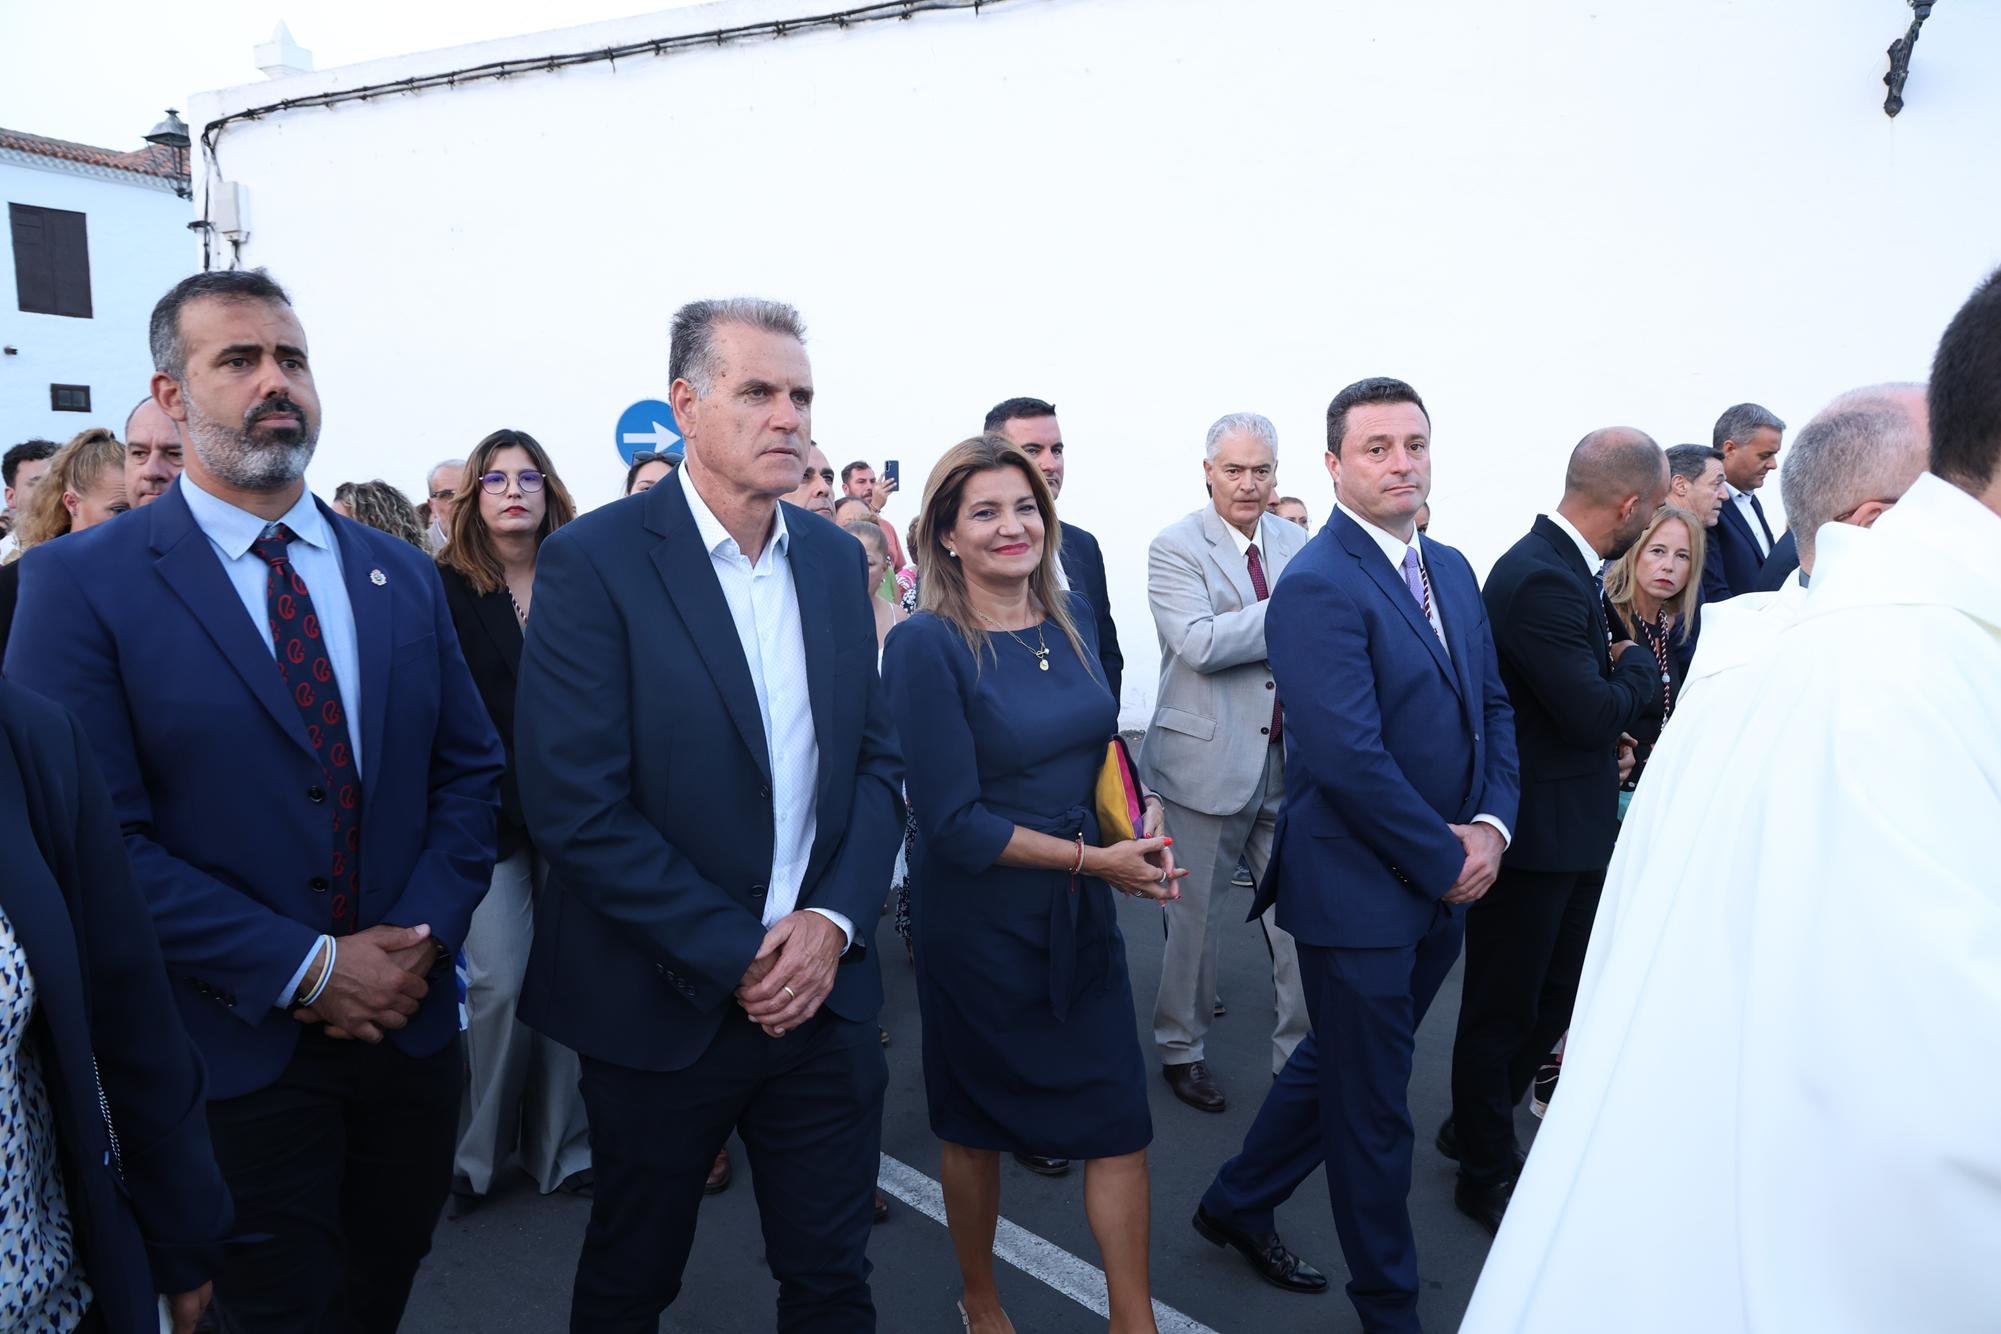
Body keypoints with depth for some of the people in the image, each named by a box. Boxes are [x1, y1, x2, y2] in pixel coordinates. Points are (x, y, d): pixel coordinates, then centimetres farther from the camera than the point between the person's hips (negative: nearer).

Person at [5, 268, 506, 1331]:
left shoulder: (402, 575, 5)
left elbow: (470, 771, 6)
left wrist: (420, 939, -9)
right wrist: (308, 967, -18)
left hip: (411, 1031, 4)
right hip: (238, 1054, -4)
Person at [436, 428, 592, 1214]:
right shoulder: (446, 588, 0)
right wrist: (519, 796, -8)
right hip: (489, 812, -2)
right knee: (499, 982, -5)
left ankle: (560, 1148, 17)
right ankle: (480, 1153, 16)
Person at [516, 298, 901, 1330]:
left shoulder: (836, 559, 4)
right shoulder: (594, 561, -12)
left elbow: (877, 760, 6)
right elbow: (576, 806, -18)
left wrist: (834, 920, -9)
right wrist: (737, 958, -17)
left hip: (826, 997, 4)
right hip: (665, 1008, -3)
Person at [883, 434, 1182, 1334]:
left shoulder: (1072, 616, 0)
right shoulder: (926, 644, -18)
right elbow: (951, 820, -19)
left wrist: (1142, 827, -5)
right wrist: (1095, 859, -19)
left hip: (1080, 915, 5)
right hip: (978, 920, -4)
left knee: (1119, 1119, 8)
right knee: (977, 1125, 16)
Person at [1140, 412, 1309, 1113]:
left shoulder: (1298, 544, 10)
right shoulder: (1175, 548, -7)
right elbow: (1198, 642, -21)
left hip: (1293, 760, 4)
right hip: (1210, 760, -4)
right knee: (1194, 915, 11)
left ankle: (1301, 1056, 24)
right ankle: (1181, 1047, 30)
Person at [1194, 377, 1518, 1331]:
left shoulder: (1451, 569, 8)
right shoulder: (1317, 585, -19)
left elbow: (1492, 708, 11)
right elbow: (1349, 757, -25)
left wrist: (1490, 825, -5)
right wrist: (1447, 860, -15)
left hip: (1443, 890, 8)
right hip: (1360, 891, -8)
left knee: (1340, 1064, 23)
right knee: (1372, 1107, 9)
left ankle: (1239, 1205, 45)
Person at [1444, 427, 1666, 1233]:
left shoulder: (1564, 566, 8)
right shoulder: (1542, 579, -24)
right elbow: (1598, 712, -25)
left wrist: (1609, 727, 2)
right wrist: (1637, 664, -6)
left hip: (1573, 826, 10)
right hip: (1533, 829, -10)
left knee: (1556, 999, 22)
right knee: (1504, 1009, 8)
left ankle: (1476, 1128, 41)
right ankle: (1488, 1174, 28)